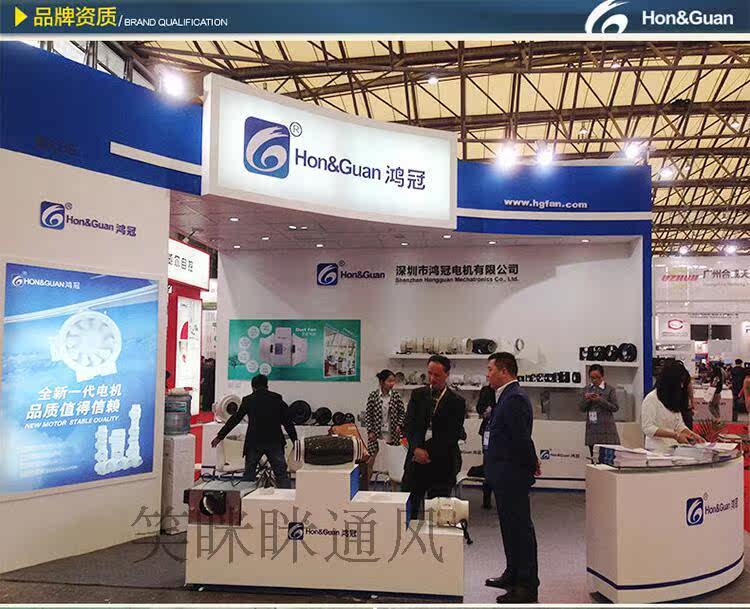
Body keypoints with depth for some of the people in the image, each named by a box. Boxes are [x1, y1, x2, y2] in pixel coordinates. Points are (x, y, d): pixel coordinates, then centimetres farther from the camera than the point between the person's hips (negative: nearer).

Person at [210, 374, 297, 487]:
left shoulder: (248, 400, 5)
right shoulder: (277, 399, 6)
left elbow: (234, 419, 8)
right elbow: (287, 421, 4)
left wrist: (220, 436, 17)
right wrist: (295, 440, 9)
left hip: (254, 443, 0)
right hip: (274, 441, 0)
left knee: (249, 475, 11)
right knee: (282, 474, 3)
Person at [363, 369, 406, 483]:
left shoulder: (396, 396, -2)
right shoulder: (373, 396, -6)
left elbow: (402, 412, 6)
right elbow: (367, 414, -2)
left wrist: (399, 425, -7)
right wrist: (370, 431, -6)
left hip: (392, 434, 1)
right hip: (376, 433, -1)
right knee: (372, 459, 3)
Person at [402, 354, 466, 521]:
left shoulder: (457, 402, -2)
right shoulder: (417, 395, 8)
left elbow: (451, 435, -7)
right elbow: (408, 425, 0)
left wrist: (427, 451, -13)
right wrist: (416, 448, -15)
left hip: (442, 465, -2)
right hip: (416, 460, 3)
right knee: (408, 509, 5)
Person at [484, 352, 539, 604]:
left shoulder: (514, 398, -19)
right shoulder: (508, 396, 13)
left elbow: (522, 437, -24)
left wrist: (531, 464, -11)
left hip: (512, 476, -11)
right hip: (505, 475, 11)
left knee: (520, 527, -2)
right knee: (511, 526, 19)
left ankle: (527, 586, 6)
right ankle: (513, 575, 32)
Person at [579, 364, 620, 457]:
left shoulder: (610, 389, 0)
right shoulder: (587, 389, 11)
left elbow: (615, 407, -5)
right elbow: (582, 408, 11)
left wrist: (600, 400, -15)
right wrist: (586, 400, -9)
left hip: (606, 428, -4)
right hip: (592, 428, 4)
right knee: (594, 457, 5)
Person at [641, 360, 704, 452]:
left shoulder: (674, 400, 19)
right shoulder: (651, 399, -7)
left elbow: (679, 425, 21)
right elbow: (648, 428, -13)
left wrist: (693, 435, 3)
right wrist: (675, 435, -17)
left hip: (673, 448, 7)